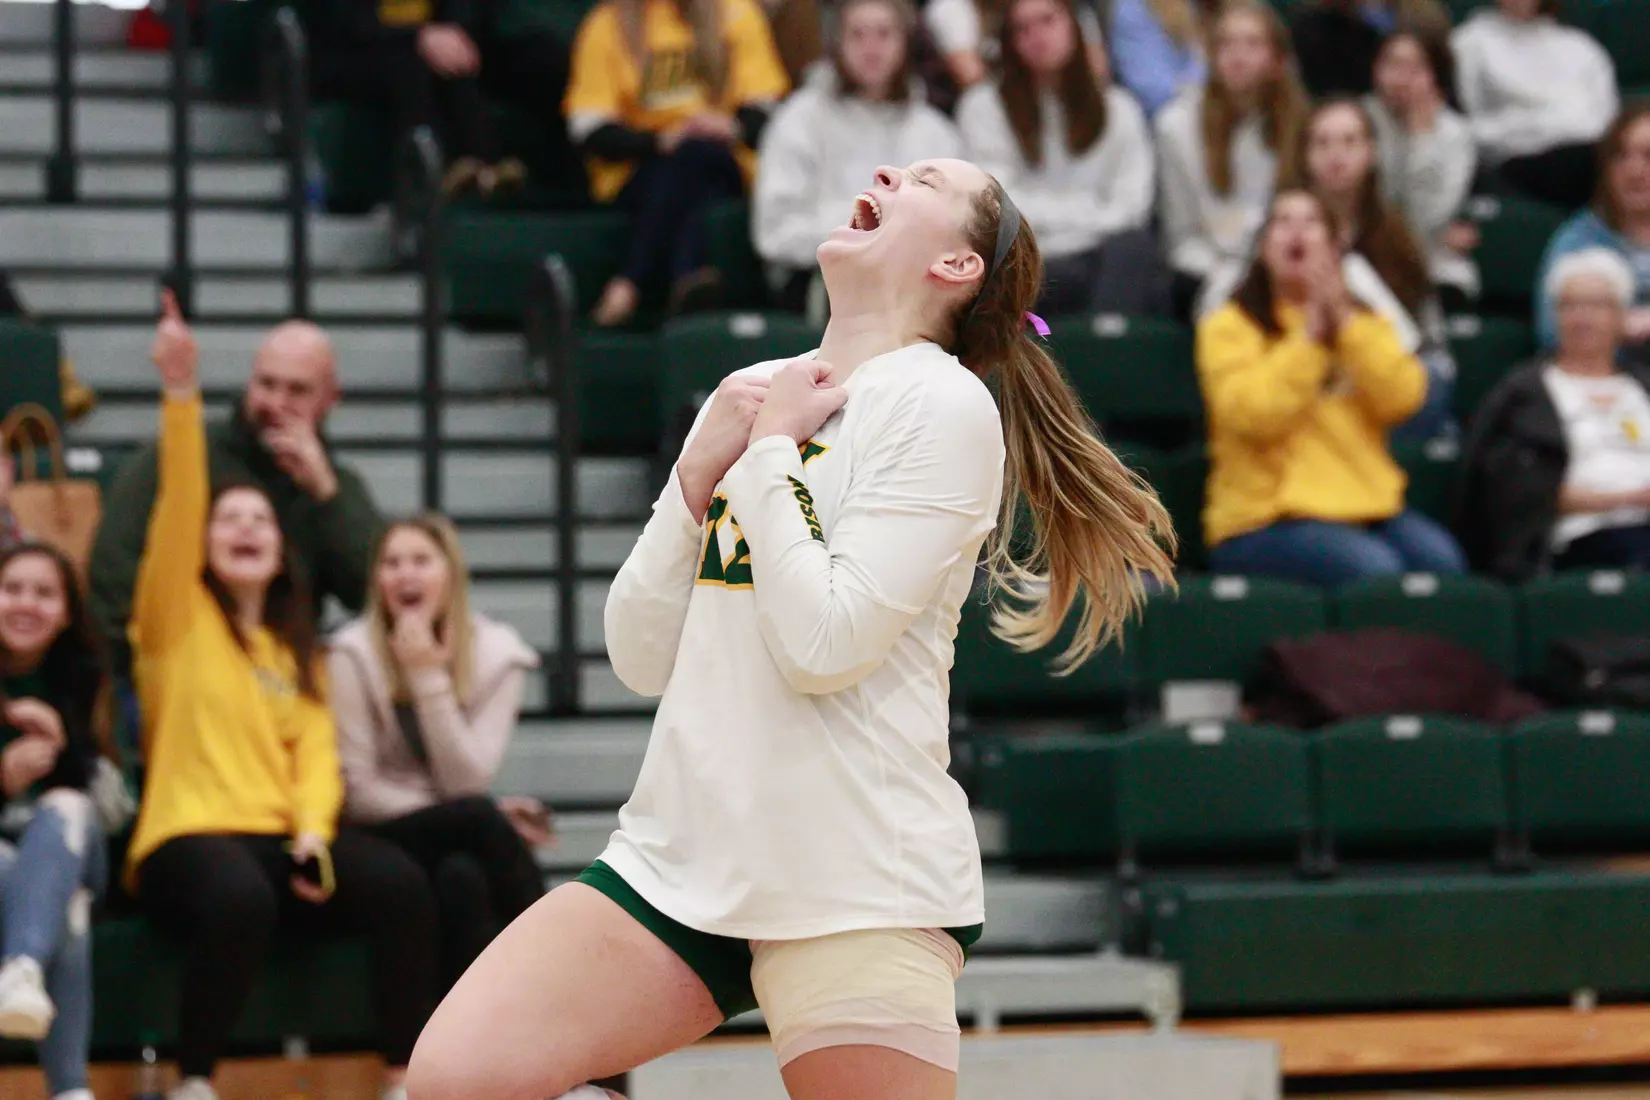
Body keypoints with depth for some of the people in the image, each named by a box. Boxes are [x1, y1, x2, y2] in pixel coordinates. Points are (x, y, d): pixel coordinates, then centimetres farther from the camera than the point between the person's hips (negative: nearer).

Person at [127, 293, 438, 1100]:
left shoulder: (295, 649, 24)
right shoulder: (177, 618, 10)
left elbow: (318, 754, 10)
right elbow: (176, 504, -5)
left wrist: (312, 834, -11)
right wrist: (180, 391, -18)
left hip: (285, 838, 5)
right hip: (188, 836, -5)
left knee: (401, 884, -25)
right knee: (241, 899, -39)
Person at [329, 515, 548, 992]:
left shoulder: (496, 652, -3)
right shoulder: (354, 656, -10)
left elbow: (466, 780, -12)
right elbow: (356, 792, -11)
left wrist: (428, 678, -20)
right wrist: (487, 820, -15)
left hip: (458, 842, 2)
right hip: (379, 843, -2)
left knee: (461, 876, -33)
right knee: (478, 818, -30)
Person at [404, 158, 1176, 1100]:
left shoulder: (943, 405, -7)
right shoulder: (750, 394, 13)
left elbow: (823, 645, -18)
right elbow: (643, 658, 10)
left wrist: (769, 452, -8)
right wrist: (701, 472, -1)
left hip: (856, 888, -6)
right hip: (679, 854, 6)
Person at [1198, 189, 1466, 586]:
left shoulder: (1363, 321, 17)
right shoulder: (1230, 327, 3)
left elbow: (1402, 399, -2)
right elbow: (1254, 415, -15)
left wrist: (1344, 320, -8)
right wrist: (1308, 334, -13)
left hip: (1368, 507, 5)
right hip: (1268, 518, -4)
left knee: (1440, 562, -25)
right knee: (1375, 571, -31)